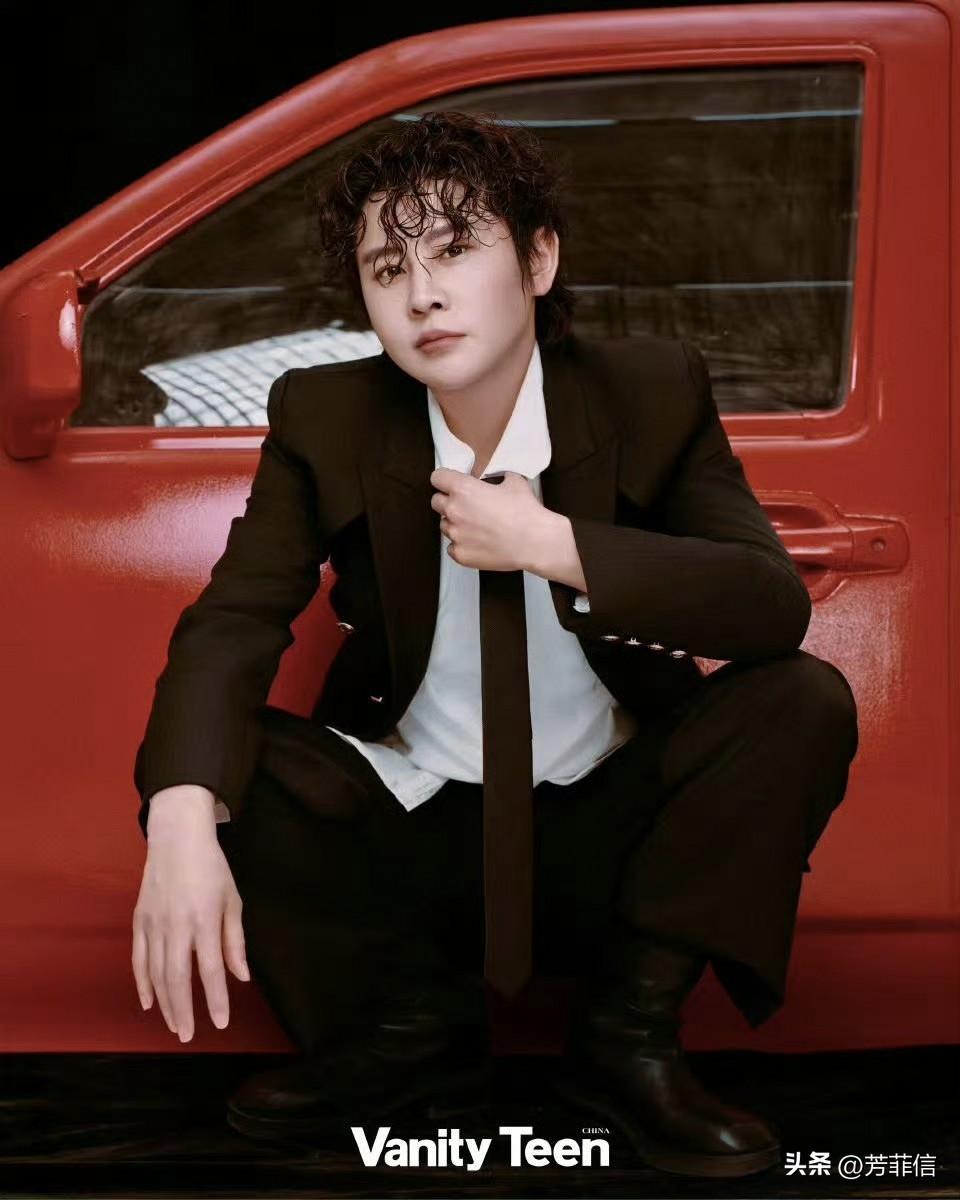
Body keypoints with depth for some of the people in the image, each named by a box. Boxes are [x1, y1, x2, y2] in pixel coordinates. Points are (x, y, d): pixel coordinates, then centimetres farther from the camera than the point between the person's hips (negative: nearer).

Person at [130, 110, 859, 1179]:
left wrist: (552, 545, -30)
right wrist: (183, 823, -39)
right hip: (409, 832, 1)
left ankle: (628, 1031, -12)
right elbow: (231, 624, -19)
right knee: (195, 759, -23)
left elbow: (776, 605, -21)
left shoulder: (653, 392, -10)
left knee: (803, 703, -25)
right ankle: (411, 1021, -5)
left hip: (608, 830, 0)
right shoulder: (324, 419, -8)